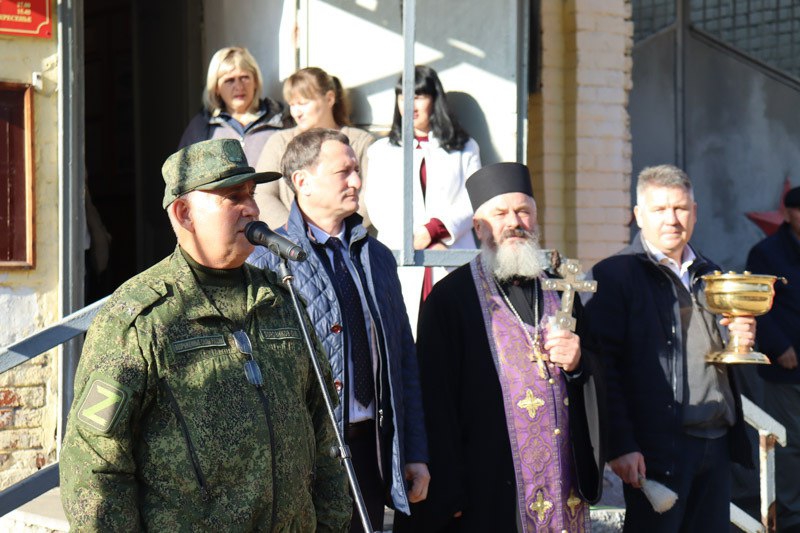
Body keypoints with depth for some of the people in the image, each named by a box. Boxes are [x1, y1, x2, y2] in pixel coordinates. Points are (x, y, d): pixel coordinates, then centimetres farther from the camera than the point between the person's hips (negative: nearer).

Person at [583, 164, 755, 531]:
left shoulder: (709, 275, 17)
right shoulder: (613, 275, -5)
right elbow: (604, 367, -11)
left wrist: (741, 340, 2)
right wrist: (620, 446, -18)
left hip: (717, 445, 7)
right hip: (657, 449, -6)